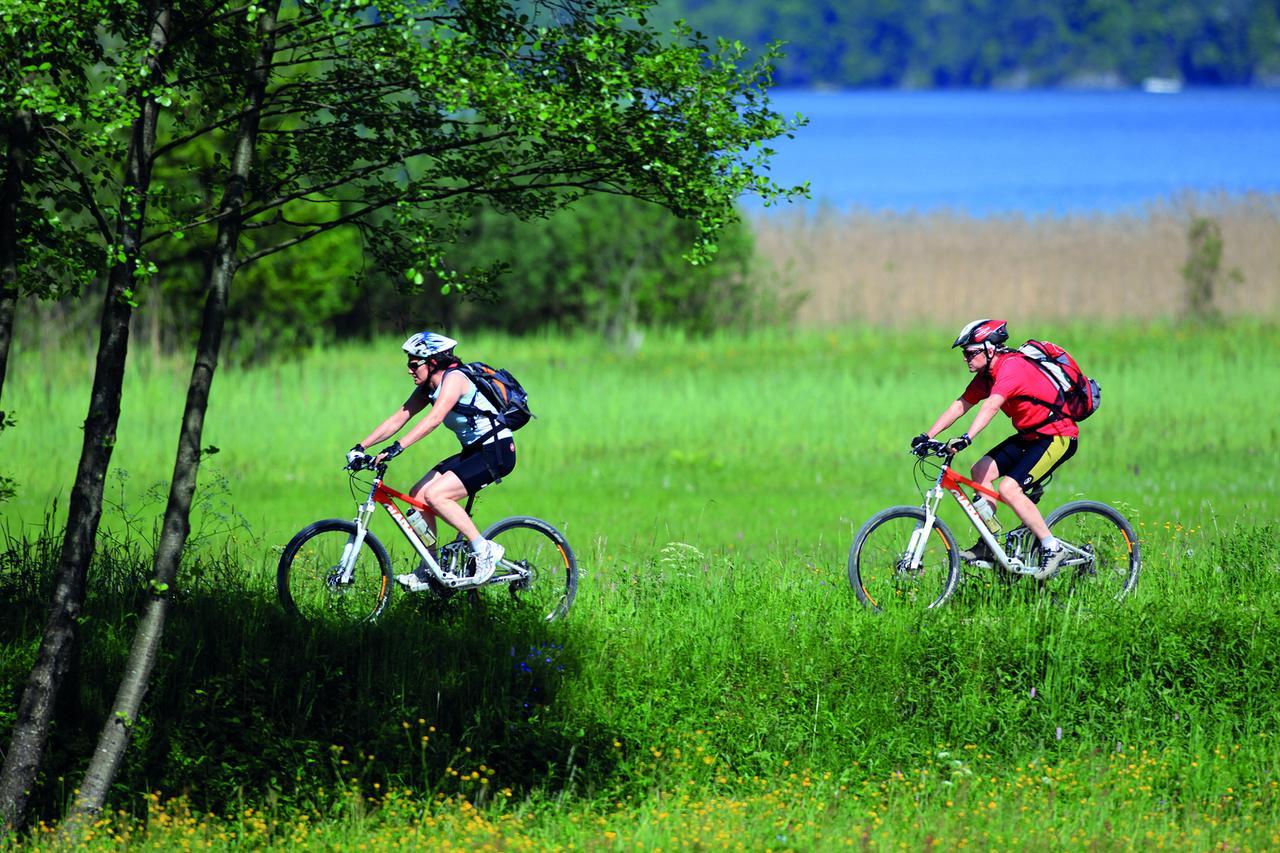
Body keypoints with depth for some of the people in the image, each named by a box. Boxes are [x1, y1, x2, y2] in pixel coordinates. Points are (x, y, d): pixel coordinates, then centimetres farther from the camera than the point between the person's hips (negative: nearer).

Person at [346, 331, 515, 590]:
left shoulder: (454, 379, -19)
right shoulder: (428, 388, 8)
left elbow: (434, 419, -33)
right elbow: (398, 419, 8)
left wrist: (397, 448, -41)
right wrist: (360, 447, -1)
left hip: (496, 452, -9)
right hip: (473, 451, 9)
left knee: (435, 495, -22)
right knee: (418, 495, 0)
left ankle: (485, 550, -13)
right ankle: (427, 573, 6)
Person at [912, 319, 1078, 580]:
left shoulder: (1012, 367, -24)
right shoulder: (986, 375, 6)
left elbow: (991, 405, -38)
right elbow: (960, 406, 8)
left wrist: (966, 439, -50)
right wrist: (927, 436, 0)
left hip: (1058, 437, -9)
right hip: (1029, 435, 9)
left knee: (1009, 488, -21)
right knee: (980, 471, -2)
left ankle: (1052, 548, -10)